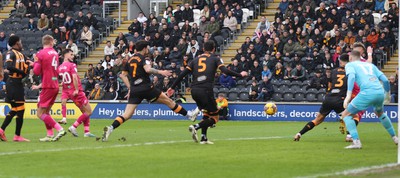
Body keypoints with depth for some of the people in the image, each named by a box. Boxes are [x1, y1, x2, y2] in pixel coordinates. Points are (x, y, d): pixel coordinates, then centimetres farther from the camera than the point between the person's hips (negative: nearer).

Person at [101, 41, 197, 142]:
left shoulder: (130, 60, 15)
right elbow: (147, 70, -23)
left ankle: (110, 128, -23)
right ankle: (189, 115, 18)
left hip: (134, 91, 5)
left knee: (127, 115, -1)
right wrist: (160, 72, -10)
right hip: (145, 88, -5)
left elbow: (123, 75, 19)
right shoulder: (142, 58, -5)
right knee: (168, 101, 9)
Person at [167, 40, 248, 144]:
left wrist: (172, 87, 19)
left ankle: (204, 138, 14)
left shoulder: (195, 60, 19)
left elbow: (183, 74, 14)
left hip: (194, 90, 5)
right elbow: (225, 71, -6)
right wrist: (240, 75, 7)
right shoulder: (215, 59, 9)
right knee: (215, 117, 3)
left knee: (206, 114, 25)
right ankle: (195, 127, -20)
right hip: (206, 90, -5)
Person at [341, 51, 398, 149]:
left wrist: (348, 95, -18)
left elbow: (351, 76, -8)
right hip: (380, 92, 6)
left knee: (346, 114, 7)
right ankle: (394, 138, 41)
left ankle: (356, 141, -9)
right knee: (380, 113, 37)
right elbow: (385, 80, 21)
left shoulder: (350, 65, 15)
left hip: (367, 93, -6)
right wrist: (386, 92, 38)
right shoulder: (371, 65, 29)